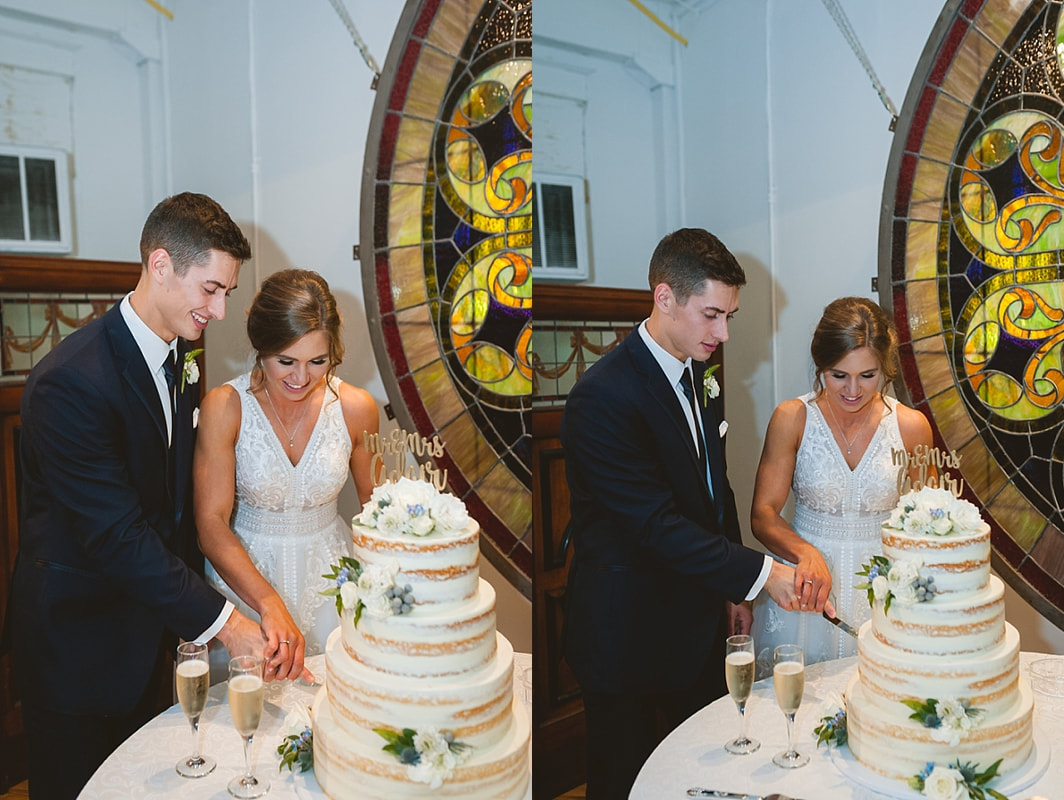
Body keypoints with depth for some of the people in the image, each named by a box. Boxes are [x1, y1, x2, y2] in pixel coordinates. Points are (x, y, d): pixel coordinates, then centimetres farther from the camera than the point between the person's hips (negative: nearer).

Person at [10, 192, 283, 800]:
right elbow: (115, 536, -27)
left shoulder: (180, 356, -1)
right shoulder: (71, 382, -27)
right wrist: (219, 619, -24)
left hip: (148, 610, 7)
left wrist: (179, 611, 6)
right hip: (81, 632, -7)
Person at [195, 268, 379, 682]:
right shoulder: (225, 407, -17)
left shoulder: (355, 407, -11)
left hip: (328, 574, 2)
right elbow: (211, 522, -20)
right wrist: (270, 604, -32)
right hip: (243, 572, -1)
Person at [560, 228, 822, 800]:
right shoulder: (604, 397, -24)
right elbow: (657, 523, -25)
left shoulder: (697, 374, 4)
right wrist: (760, 573, -22)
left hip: (696, 620, 8)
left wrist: (731, 592, 14)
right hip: (627, 639, -8)